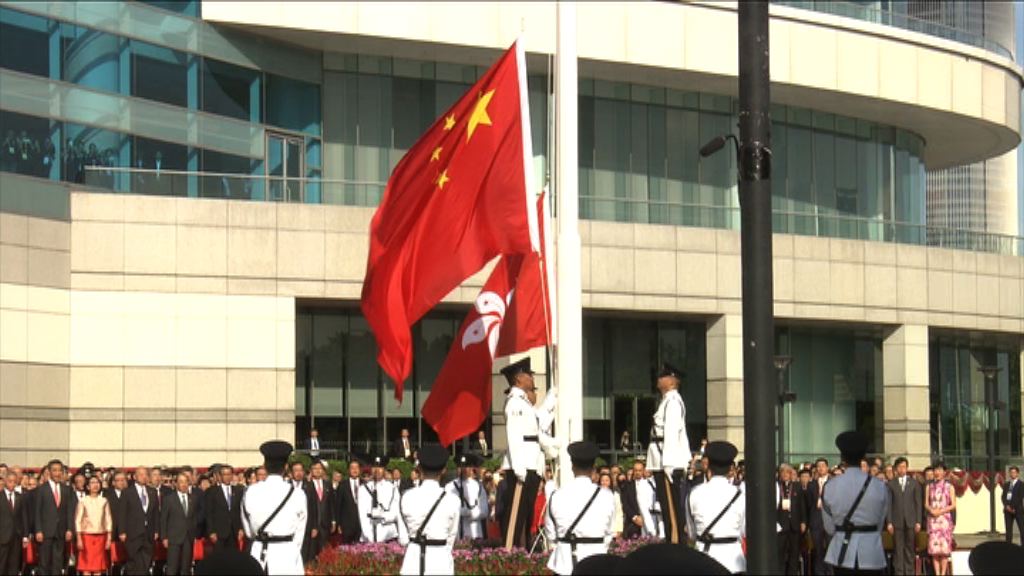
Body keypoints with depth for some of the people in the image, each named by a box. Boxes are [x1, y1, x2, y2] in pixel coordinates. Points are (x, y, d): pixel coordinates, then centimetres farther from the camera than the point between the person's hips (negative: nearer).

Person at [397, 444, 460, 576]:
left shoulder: (406, 498, -2)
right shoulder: (452, 500, -8)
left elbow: (403, 539, 4)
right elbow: (452, 537, 4)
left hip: (412, 560, 2)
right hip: (440, 561, -2)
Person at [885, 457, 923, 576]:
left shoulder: (914, 483, 10)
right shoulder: (891, 484, 6)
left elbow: (918, 503, 7)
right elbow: (889, 504, 2)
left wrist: (918, 521, 0)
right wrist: (889, 522, -5)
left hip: (910, 521, 1)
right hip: (897, 521, -1)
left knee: (910, 548, 2)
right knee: (898, 549, -2)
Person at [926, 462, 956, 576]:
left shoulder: (949, 487, 5)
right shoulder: (929, 487, 12)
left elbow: (953, 505, 0)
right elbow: (926, 503, 9)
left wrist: (941, 511, -12)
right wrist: (931, 510, -11)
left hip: (945, 518, -2)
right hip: (932, 519, 2)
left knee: (945, 545, -6)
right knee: (934, 546, -4)